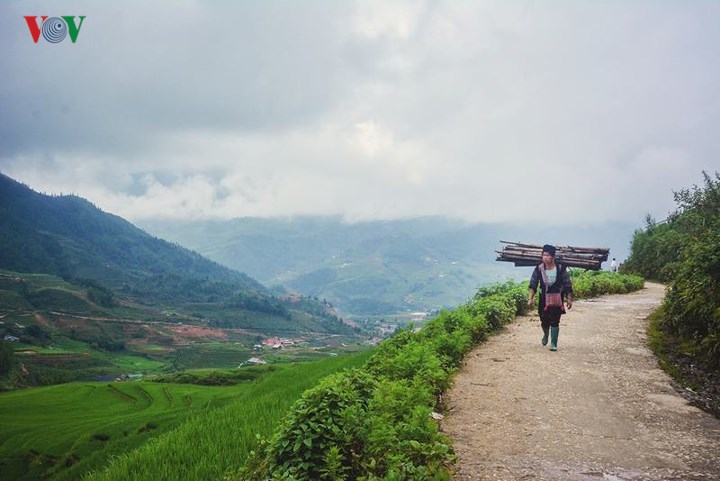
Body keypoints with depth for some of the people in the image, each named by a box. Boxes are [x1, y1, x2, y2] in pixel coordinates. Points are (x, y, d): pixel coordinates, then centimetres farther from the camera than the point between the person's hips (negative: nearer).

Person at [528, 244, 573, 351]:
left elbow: (567, 285, -2)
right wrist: (530, 298, -8)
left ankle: (553, 343, 6)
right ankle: (546, 334, 38)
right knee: (544, 321, 6)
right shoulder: (539, 268, -6)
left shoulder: (560, 268, -9)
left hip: (557, 299, -2)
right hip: (544, 298, 2)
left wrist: (569, 299, -2)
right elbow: (533, 285, -2)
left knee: (555, 322, -4)